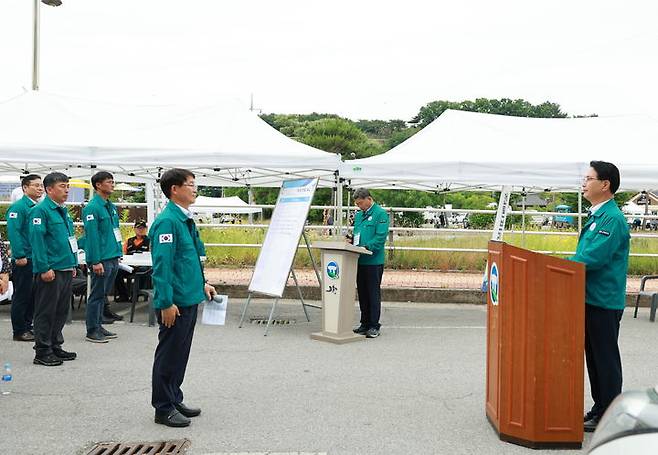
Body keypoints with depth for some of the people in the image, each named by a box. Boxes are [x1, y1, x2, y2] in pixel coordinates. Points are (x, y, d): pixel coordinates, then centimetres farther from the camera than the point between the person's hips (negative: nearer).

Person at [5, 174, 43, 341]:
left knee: (33, 295, 13)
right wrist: (20, 256, -22)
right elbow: (13, 232, -18)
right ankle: (19, 331, 7)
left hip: (38, 259, 8)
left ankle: (27, 326, 24)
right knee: (21, 295, 0)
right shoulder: (18, 207, -11)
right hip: (24, 260, -8)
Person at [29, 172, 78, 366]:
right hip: (50, 271, -9)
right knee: (46, 312, -1)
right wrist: (44, 268, -22)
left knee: (61, 311, 15)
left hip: (65, 269, 9)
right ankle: (43, 352, 6)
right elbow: (37, 240, -18)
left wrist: (72, 264, 20)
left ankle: (55, 346, 26)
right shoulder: (40, 210, -12)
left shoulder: (63, 210, 16)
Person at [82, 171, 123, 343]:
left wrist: (118, 254, 16)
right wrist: (96, 261, -20)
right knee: (97, 295, -1)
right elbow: (91, 235, -17)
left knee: (103, 294, 15)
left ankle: (98, 326, 24)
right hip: (101, 259, -8)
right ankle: (92, 331, 6)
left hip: (113, 258, 8)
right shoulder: (92, 208, -13)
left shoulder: (111, 207, 14)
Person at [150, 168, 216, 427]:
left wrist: (202, 284, 18)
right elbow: (162, 265, -22)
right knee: (169, 355, 2)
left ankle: (174, 400, 29)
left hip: (189, 299, 10)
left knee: (181, 354, 18)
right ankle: (164, 408, 12)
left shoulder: (186, 220, 12)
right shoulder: (167, 221, -18)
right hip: (175, 303, -10)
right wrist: (166, 303, -23)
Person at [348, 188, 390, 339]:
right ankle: (365, 323, 21)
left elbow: (381, 237, -16)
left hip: (374, 261, -7)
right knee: (362, 293, 12)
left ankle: (374, 326, 4)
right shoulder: (359, 215, 16)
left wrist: (367, 247, -26)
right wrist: (352, 239, 2)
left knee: (373, 293, -2)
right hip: (360, 260, 7)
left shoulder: (380, 214, -8)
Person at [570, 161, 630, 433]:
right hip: (591, 298, 10)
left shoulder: (612, 219, -17)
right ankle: (599, 409, 27)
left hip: (604, 302, -10)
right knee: (593, 357, 16)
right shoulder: (597, 216, 15)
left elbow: (593, 258, -24)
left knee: (605, 359, 0)